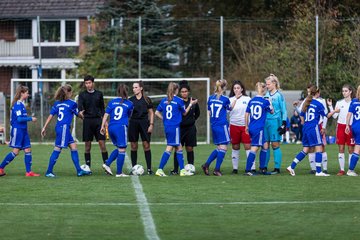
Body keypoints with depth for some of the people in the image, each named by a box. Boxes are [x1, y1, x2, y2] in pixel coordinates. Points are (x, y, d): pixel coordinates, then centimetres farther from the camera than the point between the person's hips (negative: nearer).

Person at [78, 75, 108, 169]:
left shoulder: (99, 94, 10)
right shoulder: (82, 94, 5)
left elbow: (102, 108, 14)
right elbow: (80, 106, -10)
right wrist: (80, 112, -32)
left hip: (98, 120, 1)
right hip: (87, 121, -1)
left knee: (102, 143, -6)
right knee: (87, 145, 2)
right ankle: (88, 166, 7)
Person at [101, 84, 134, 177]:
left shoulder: (112, 102, 10)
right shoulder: (129, 104, 5)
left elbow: (106, 115, 6)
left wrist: (102, 126, 8)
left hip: (111, 128, 5)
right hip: (121, 127, -5)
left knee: (119, 148, 20)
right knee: (122, 150, 1)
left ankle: (107, 164, 6)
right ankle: (119, 172, 0)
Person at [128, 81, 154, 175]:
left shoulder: (147, 100, 2)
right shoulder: (130, 100, 6)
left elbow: (151, 113, 5)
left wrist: (151, 124, -3)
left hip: (144, 123, -2)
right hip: (133, 124, 2)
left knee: (146, 145, -5)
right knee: (134, 146, 3)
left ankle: (149, 168, -2)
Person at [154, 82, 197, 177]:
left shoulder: (164, 100, 7)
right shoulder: (179, 100, -8)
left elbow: (157, 112, 8)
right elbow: (184, 113, 6)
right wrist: (190, 104, 18)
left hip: (167, 127, 7)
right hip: (175, 127, -7)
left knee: (179, 148, 13)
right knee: (169, 148, -5)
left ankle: (182, 170, 15)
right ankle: (160, 170, -9)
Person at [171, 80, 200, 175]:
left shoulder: (193, 102, 3)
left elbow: (197, 113, 20)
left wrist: (192, 120, 11)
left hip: (190, 128, 2)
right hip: (179, 127, -2)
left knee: (189, 148, 5)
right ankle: (175, 169, 1)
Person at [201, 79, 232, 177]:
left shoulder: (211, 98, 6)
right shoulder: (225, 99, -10)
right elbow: (229, 108, 10)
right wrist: (235, 100, 22)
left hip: (214, 126, 7)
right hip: (222, 125, -7)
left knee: (219, 148, 16)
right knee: (223, 147, -1)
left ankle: (206, 165, 8)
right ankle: (217, 169, -3)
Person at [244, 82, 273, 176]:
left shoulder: (251, 101, 7)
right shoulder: (265, 101, -9)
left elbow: (247, 114, 9)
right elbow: (272, 111, 8)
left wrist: (246, 126, 18)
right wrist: (269, 102, 19)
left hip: (251, 128, 7)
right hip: (259, 128, -7)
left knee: (264, 147, 18)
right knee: (254, 148, -7)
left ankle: (262, 168, 20)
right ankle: (248, 170, -12)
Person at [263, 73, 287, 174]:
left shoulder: (279, 95, -4)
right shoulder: (266, 95, 12)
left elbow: (284, 111, -4)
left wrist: (284, 124, -9)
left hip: (275, 122, -5)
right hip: (265, 122, 5)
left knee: (275, 145, -3)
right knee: (265, 145, 4)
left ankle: (277, 168, 1)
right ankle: (264, 167, 10)